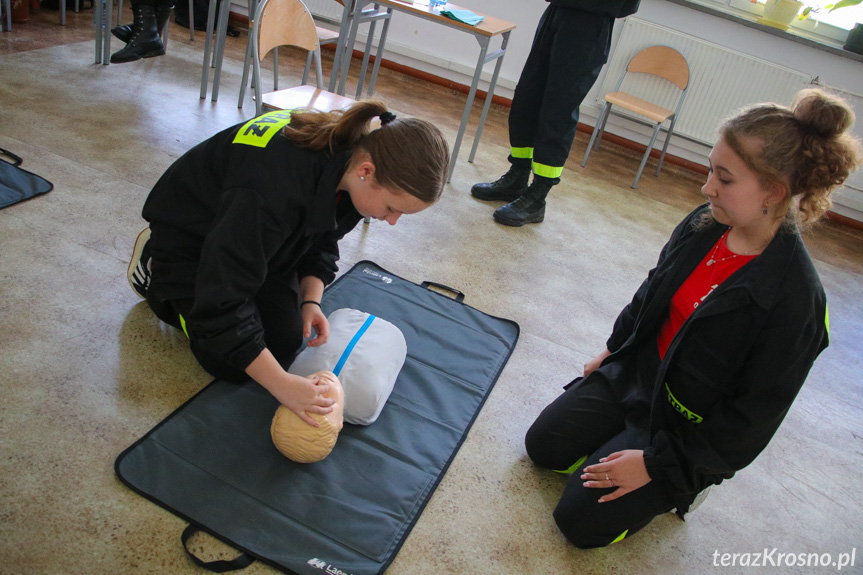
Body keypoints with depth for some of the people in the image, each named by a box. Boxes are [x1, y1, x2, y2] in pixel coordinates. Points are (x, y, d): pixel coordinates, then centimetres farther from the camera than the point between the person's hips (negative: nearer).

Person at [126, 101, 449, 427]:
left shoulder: (353, 153, -20)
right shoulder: (275, 184, -45)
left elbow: (323, 238, -1)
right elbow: (224, 302, -41)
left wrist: (311, 301, -14)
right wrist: (282, 385, -40)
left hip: (263, 238, 6)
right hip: (188, 237, -6)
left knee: (286, 344, 0)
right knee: (233, 365, -6)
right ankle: (154, 265, 14)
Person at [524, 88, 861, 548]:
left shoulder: (794, 298, -28)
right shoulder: (705, 225, -9)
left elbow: (754, 416, -21)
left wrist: (658, 461, -18)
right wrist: (614, 348, 16)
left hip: (689, 422, -6)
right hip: (633, 373, 6)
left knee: (580, 519, -6)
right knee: (542, 444, 6)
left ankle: (683, 483, 15)